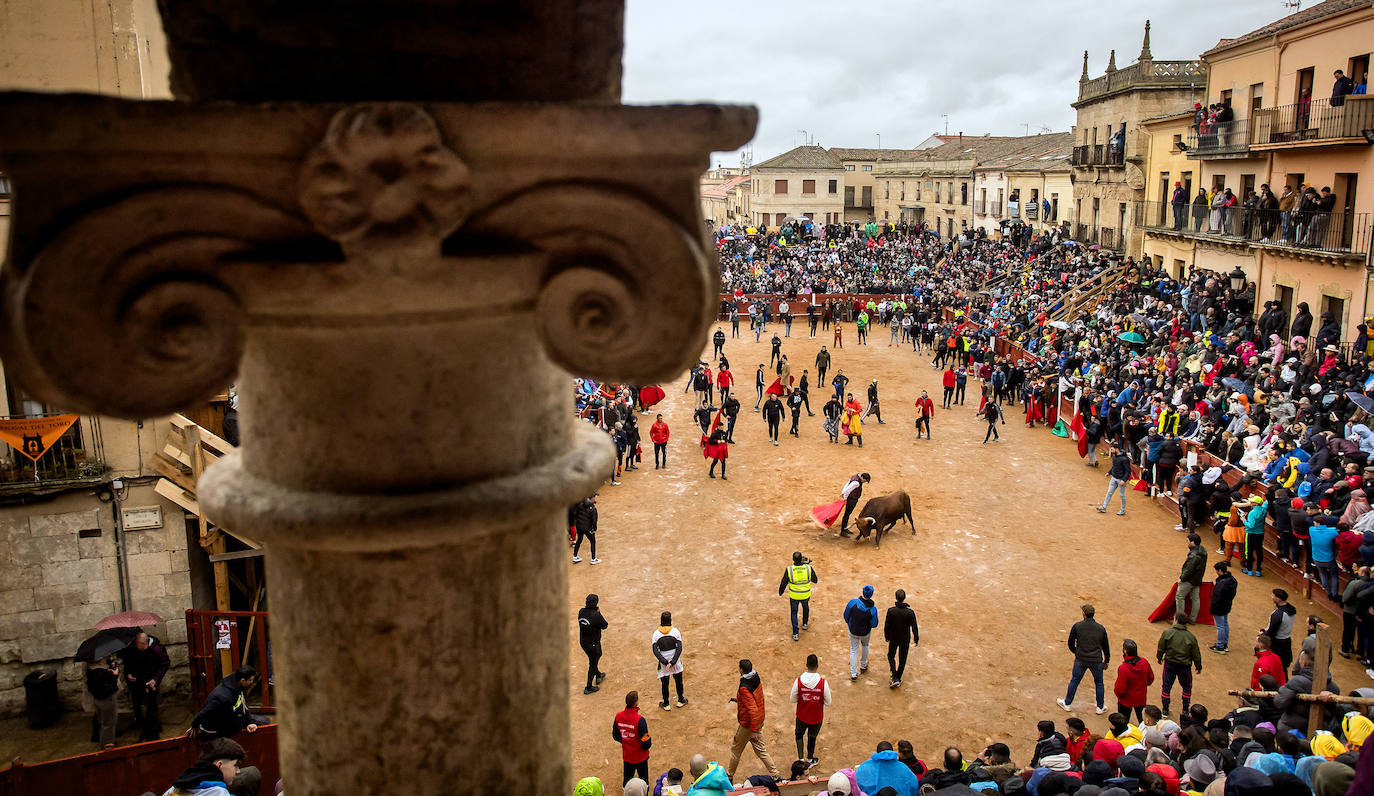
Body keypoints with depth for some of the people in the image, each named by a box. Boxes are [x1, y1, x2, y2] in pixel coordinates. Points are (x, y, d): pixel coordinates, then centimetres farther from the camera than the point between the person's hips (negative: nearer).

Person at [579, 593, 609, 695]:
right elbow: (605, 626, -13)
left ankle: (598, 676, 53)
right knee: (593, 663, 11)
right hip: (593, 644, -7)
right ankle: (588, 688, 20)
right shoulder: (596, 615, -27)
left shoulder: (581, 611, -10)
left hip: (582, 642, 7)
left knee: (593, 659, 30)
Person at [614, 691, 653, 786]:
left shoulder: (618, 716, -14)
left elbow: (615, 736, 0)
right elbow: (646, 743, -23)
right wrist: (650, 741, -1)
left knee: (627, 778, 24)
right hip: (640, 756, -4)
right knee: (643, 779, 18)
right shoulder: (639, 720, -30)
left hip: (626, 755, 4)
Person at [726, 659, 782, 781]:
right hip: (759, 721, 8)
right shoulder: (757, 679, -3)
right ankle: (776, 775, 20)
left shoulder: (744, 688, -29)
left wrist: (754, 731, -26)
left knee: (736, 750, 13)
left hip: (748, 724, -7)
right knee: (761, 750, 18)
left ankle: (729, 775, 31)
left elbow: (753, 710, -31)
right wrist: (739, 700, 19)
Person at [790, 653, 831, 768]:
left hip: (801, 716, 0)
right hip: (817, 717, 0)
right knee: (812, 737, 23)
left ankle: (801, 759, 24)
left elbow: (793, 700, -9)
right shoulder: (823, 682, -23)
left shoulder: (798, 680, -20)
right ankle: (810, 760, 43)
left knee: (799, 734, 28)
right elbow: (828, 703, -12)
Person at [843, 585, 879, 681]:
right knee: (865, 645, 31)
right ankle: (863, 665, 49)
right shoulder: (873, 609, -26)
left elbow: (846, 615, -10)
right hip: (865, 632, 0)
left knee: (853, 650, 17)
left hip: (853, 631, 0)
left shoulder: (852, 602, -25)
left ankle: (853, 674, 17)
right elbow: (874, 624, -16)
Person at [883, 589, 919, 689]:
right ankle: (898, 680, 28)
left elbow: (887, 626, -11)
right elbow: (914, 628, -12)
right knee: (902, 659, 18)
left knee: (891, 657, 20)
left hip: (893, 639, 0)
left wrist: (887, 637, 6)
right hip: (905, 640, 0)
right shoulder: (910, 612, -20)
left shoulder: (891, 611, -21)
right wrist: (916, 639, 3)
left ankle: (895, 678, 6)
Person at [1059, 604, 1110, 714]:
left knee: (1074, 681, 15)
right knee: (1099, 683, 19)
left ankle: (1067, 704, 27)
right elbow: (1106, 647, 3)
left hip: (1081, 659, 0)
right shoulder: (1101, 629, -6)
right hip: (1096, 661, 0)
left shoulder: (1077, 626, -10)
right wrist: (1106, 661, 18)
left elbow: (1071, 643, -2)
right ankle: (1100, 707, 29)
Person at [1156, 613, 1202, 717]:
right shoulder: (1191, 637, -13)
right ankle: (1185, 711, 26)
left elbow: (1161, 649, -5)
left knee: (1166, 686, 15)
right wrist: (1198, 667, 13)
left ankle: (1165, 710, 22)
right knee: (1187, 687, 21)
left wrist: (1159, 658, 15)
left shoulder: (1167, 633, -15)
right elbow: (1196, 655, -4)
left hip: (1169, 664, 0)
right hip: (1184, 666, 0)